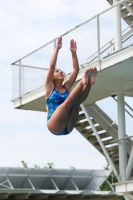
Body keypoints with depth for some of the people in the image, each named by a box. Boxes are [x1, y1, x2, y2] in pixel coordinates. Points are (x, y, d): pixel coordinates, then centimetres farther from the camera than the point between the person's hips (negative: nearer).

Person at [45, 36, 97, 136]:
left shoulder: (66, 87, 23)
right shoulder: (50, 87, 12)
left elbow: (76, 69, 17)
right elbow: (52, 65, 1)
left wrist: (73, 52, 10)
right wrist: (57, 48, 1)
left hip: (67, 128, 4)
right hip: (55, 126, -4)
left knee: (76, 102, -21)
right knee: (68, 102, -29)